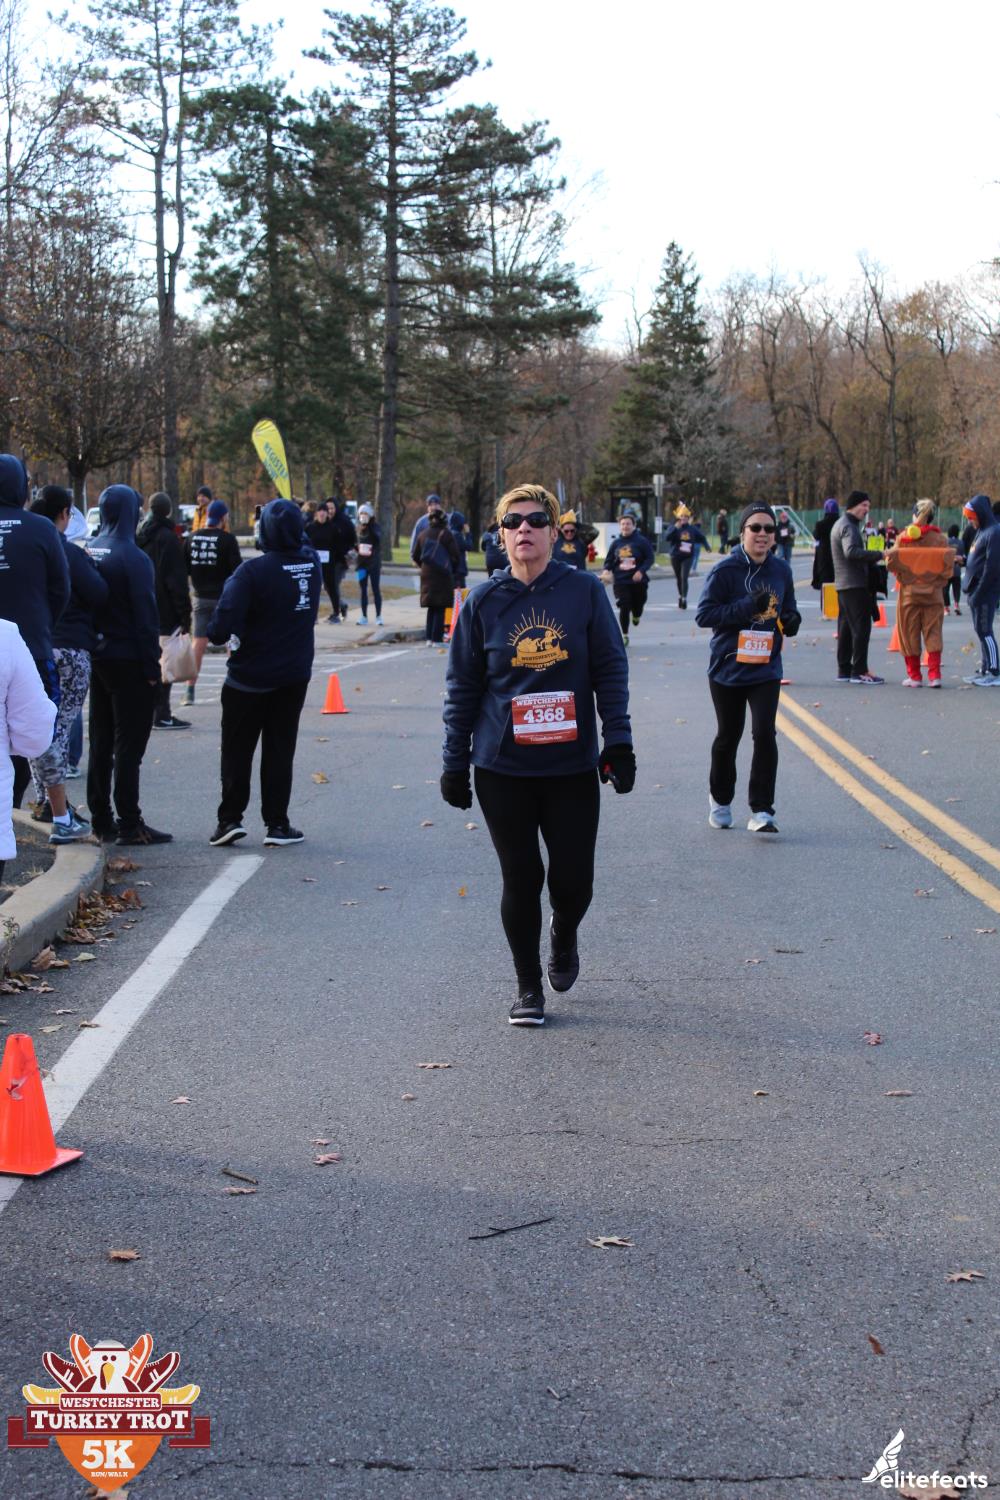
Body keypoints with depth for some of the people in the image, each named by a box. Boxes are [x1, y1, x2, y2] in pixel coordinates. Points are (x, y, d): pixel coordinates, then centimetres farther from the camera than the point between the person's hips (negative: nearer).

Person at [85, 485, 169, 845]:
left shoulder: (88, 551, 4)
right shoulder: (134, 558, -16)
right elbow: (146, 617, -16)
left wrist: (89, 646, 13)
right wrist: (152, 666, -11)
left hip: (97, 657, 7)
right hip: (128, 661, -7)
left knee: (100, 743, 13)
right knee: (129, 744, -2)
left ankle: (102, 821, 19)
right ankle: (129, 824, 0)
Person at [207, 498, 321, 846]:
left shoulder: (253, 570, -19)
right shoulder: (311, 564, -3)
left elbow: (224, 623, -24)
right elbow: (303, 543, 24)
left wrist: (217, 634, -6)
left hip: (249, 677, -4)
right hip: (295, 676, 4)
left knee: (237, 750, 8)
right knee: (280, 750, 10)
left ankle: (230, 818, 7)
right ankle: (277, 823, 10)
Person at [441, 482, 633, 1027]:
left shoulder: (585, 590, -2)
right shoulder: (483, 601, 0)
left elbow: (611, 669, 2)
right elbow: (462, 686, 5)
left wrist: (618, 739, -5)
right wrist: (455, 762, 4)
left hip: (572, 764, 0)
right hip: (502, 768, 0)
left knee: (573, 879, 1)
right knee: (520, 879, 5)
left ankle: (563, 934, 37)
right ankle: (528, 988, 23)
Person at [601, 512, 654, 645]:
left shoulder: (641, 541, -4)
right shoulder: (616, 543, 5)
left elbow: (649, 558, -5)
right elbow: (609, 560, 12)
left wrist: (641, 571, -19)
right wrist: (606, 570, -8)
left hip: (638, 580, -1)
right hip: (620, 582, 1)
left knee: (638, 605, 10)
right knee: (624, 608, -8)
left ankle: (636, 616, 48)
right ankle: (624, 635, 5)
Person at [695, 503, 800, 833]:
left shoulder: (781, 570, 2)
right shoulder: (725, 570, -12)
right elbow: (703, 614, -17)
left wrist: (792, 620, -6)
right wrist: (747, 606, -26)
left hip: (766, 669, 2)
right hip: (727, 669, -2)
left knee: (764, 734, -12)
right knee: (728, 737, 13)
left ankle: (761, 811, -5)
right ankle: (720, 800, 36)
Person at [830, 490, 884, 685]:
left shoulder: (840, 524, 20)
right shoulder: (848, 526, -13)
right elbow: (851, 551, -30)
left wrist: (871, 561, 11)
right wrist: (879, 555, -31)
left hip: (843, 584, 10)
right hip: (855, 584, -10)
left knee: (845, 628, 12)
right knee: (861, 627, -8)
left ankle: (844, 670, 16)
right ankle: (859, 671, -8)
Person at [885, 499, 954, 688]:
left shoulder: (903, 538, -6)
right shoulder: (939, 539, -4)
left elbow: (891, 562, -5)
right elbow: (948, 566, -8)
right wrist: (937, 582, 6)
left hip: (909, 592, -1)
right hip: (933, 594, 1)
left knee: (910, 635, 8)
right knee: (933, 634, 7)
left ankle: (914, 676, 10)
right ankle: (934, 675, -1)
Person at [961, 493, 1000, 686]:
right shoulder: (981, 532, 16)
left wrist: (978, 593, -20)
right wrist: (963, 560, 7)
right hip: (977, 591, 10)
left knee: (984, 630, -9)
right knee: (981, 630, 12)